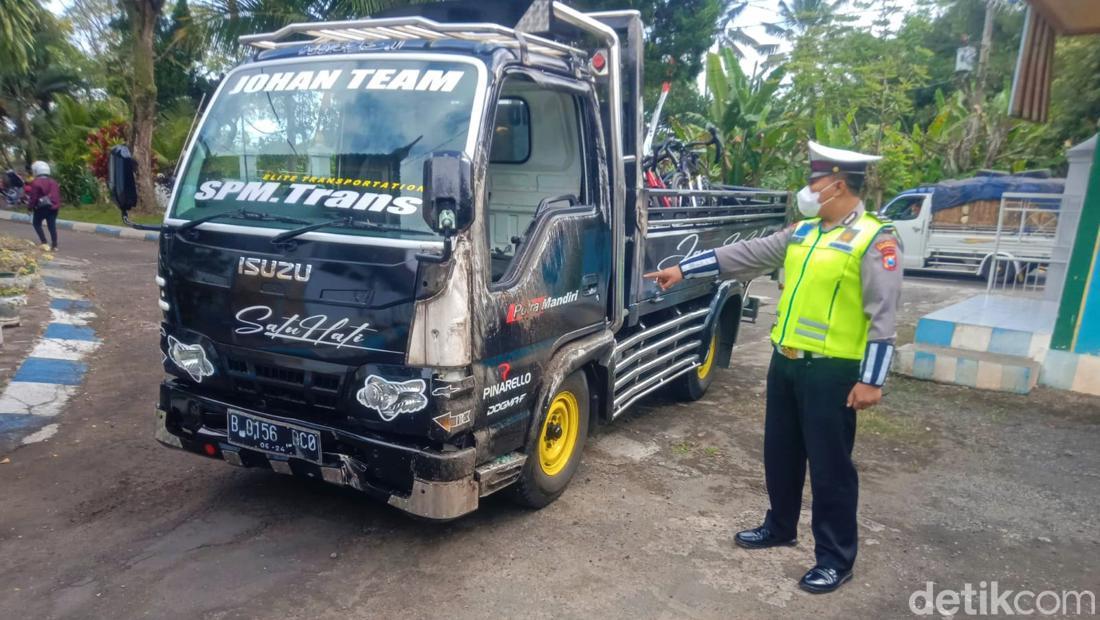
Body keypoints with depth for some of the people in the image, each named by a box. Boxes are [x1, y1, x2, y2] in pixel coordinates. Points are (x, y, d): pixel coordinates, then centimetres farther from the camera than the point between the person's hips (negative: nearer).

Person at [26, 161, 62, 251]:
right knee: (52, 225, 6)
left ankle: (44, 243, -2)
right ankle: (54, 245, 1)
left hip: (41, 207, -5)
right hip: (53, 207, 5)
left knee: (37, 224, 11)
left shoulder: (36, 183, -10)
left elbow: (33, 197, -11)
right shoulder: (54, 182, 10)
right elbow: (57, 196, 12)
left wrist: (30, 207, 0)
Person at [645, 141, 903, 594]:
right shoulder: (802, 232, 11)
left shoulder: (874, 240, -11)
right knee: (780, 453, 19)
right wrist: (683, 269, 10)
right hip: (785, 361, 8)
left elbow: (882, 316, -14)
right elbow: (744, 256, 12)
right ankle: (780, 527, 38)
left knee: (830, 467, 3)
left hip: (831, 371, -7)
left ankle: (836, 558, 19)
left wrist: (871, 380, -17)